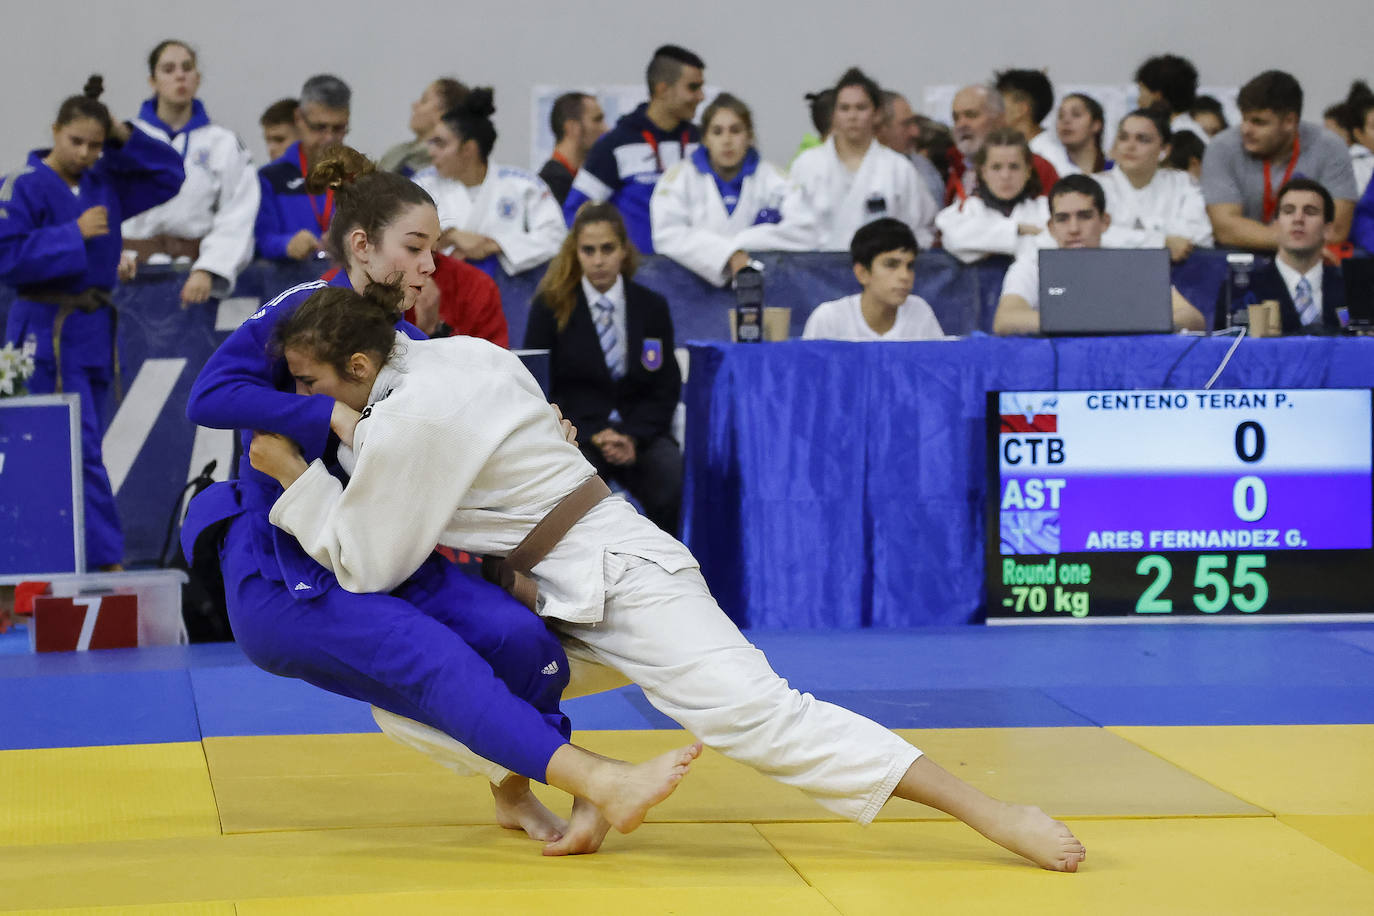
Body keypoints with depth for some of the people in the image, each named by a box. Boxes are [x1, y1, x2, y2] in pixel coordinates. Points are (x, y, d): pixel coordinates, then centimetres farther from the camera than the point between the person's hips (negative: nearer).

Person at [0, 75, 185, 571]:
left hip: (94, 331, 7)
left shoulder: (104, 182, 10)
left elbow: (169, 174, 15)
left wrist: (125, 138, 1)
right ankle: (107, 558, -12)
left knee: (83, 452, 9)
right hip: (47, 332, -7)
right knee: (80, 452, -11)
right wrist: (74, 234, -18)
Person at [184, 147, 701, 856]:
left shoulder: (407, 347, 11)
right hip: (283, 577, -6)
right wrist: (332, 414, -27)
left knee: (520, 641, -17)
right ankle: (602, 784, -39)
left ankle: (514, 791, 7)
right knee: (434, 659, -30)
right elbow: (208, 396, -21)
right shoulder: (303, 311, -8)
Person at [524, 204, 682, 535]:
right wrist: (595, 434, -12)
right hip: (575, 430, -1)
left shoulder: (652, 307, 11)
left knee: (674, 479, -31)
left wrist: (633, 437, -10)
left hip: (639, 432, 2)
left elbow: (667, 389, 10)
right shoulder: (550, 307, 5)